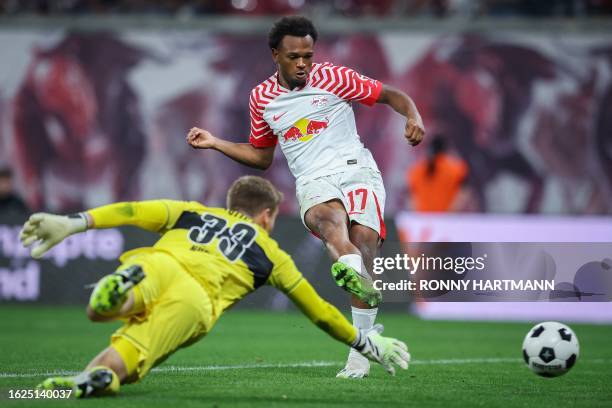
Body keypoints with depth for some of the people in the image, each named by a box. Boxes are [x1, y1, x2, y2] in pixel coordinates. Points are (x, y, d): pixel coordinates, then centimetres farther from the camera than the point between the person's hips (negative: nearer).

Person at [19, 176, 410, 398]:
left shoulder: (194, 213, 36)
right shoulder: (270, 253, 34)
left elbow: (133, 212, 20)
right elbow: (317, 309, 40)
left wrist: (72, 223, 13)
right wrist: (364, 341, 54)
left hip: (155, 263, 2)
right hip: (198, 301, -2)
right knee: (126, 359, -19)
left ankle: (127, 290, -52)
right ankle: (93, 379, -53)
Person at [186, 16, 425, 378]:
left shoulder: (334, 78, 5)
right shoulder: (262, 98, 15)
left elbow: (392, 95, 11)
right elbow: (262, 157, 28)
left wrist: (414, 118, -10)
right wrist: (215, 143, 18)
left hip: (356, 169, -1)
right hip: (313, 182, 1)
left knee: (364, 241, -26)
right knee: (326, 215, -37)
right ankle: (352, 269, -74)